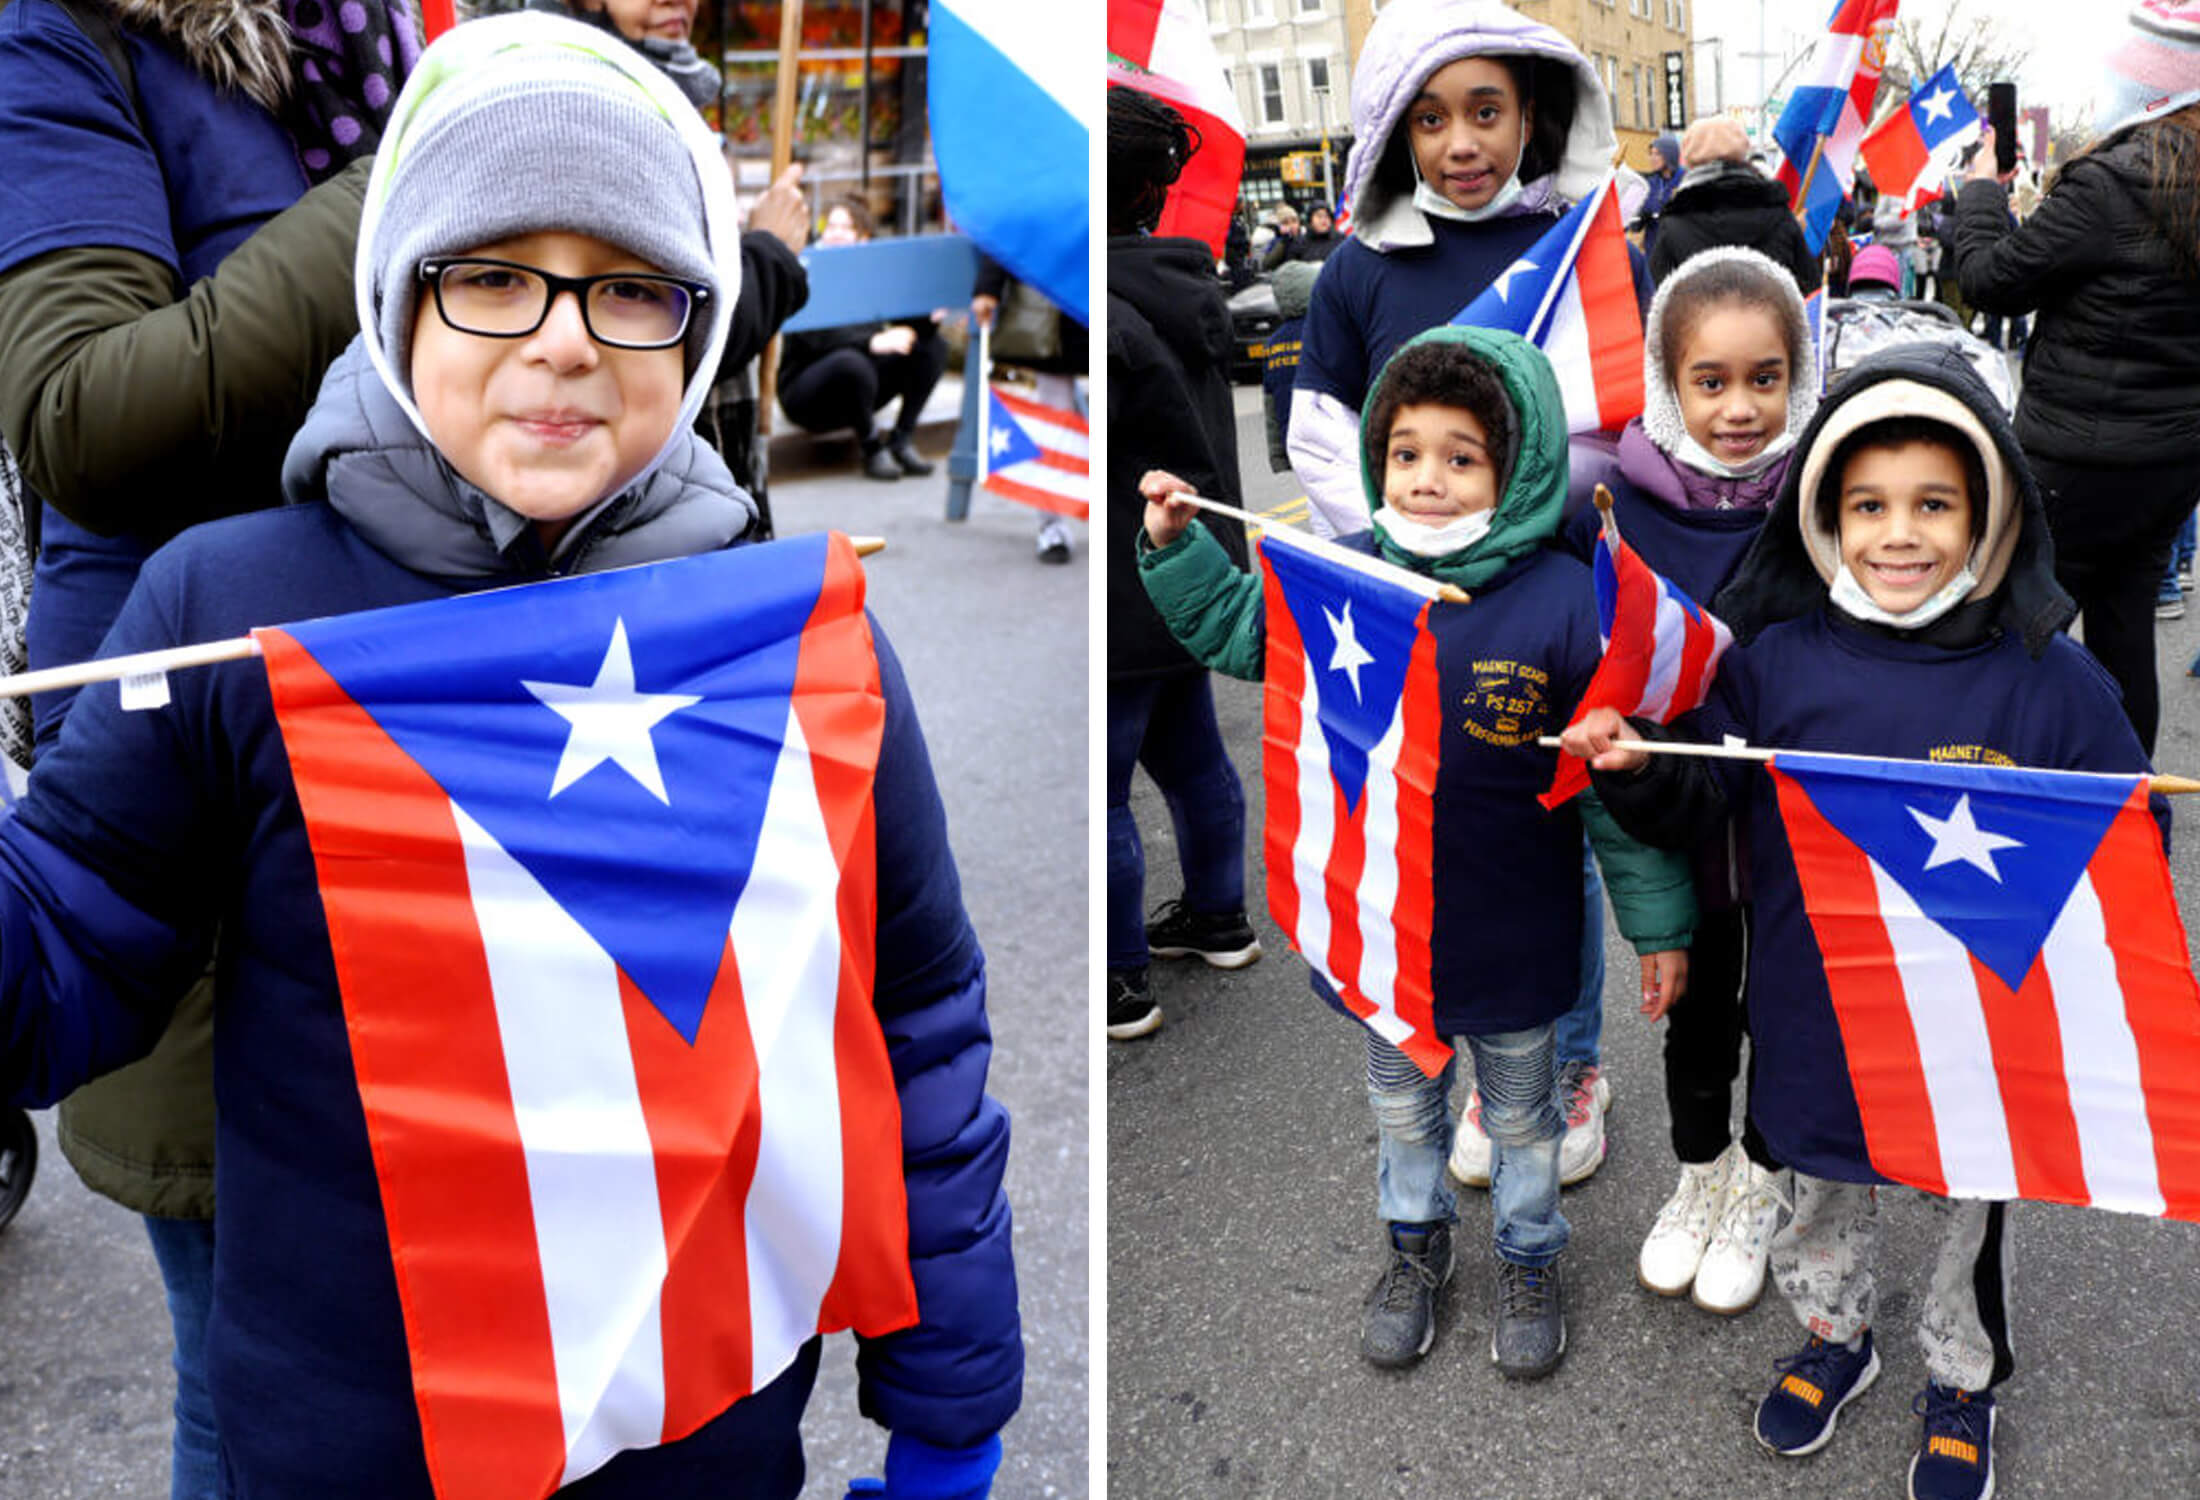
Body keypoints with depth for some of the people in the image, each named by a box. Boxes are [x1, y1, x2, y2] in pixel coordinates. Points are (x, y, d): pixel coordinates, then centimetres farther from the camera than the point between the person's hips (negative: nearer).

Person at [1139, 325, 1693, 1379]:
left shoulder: (1559, 600, -20)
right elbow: (1233, 627, 9)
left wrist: (1657, 919, -8)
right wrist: (1175, 546, -5)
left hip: (1511, 932, -2)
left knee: (1519, 1111, 22)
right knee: (1401, 1101, 25)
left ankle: (1529, 1255, 49)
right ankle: (1415, 1239, 52)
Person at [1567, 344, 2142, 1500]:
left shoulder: (2048, 679, -13)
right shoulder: (1774, 661, -10)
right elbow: (1695, 803, -3)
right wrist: (1636, 767, -23)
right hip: (1818, 1015, 1)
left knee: (1971, 1206, 21)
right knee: (1827, 1195, 24)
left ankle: (1963, 1378, 48)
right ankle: (1835, 1336, 52)